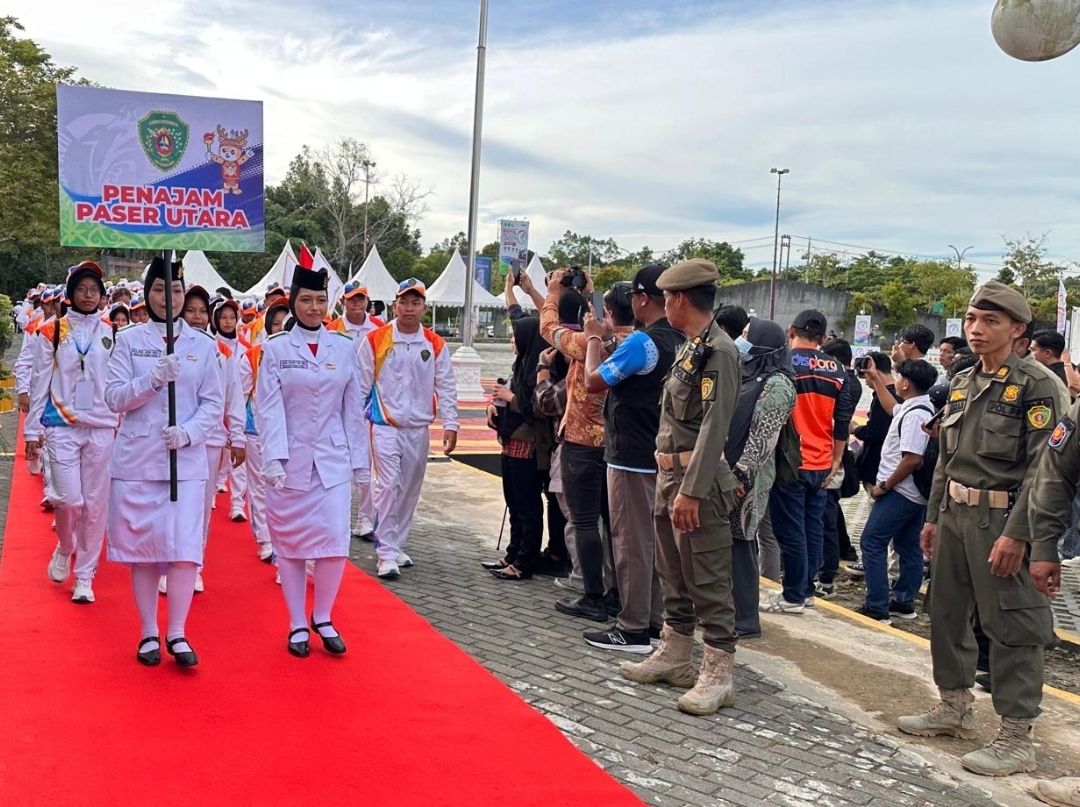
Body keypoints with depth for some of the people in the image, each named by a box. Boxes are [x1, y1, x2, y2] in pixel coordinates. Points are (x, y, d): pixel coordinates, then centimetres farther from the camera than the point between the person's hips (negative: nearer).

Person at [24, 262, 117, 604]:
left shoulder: (111, 334, 8)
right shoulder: (50, 332, 2)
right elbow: (40, 382, 3)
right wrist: (32, 430, 2)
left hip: (102, 428, 2)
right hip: (62, 427, -2)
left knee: (95, 504, 2)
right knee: (69, 499, -9)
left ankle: (84, 576, 14)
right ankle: (65, 549, 24)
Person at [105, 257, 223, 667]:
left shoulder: (202, 344, 6)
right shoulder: (129, 340, 5)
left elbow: (214, 403, 4)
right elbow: (114, 397, -2)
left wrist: (188, 432, -13)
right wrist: (154, 379, -18)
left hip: (187, 460, 0)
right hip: (137, 459, 0)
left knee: (185, 546, -6)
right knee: (142, 546, 6)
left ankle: (177, 634, 7)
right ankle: (148, 633, 19)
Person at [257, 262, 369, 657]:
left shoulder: (344, 348, 5)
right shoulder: (275, 348, 0)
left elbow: (353, 407, 7)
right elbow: (268, 406, -5)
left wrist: (360, 459, 6)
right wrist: (274, 457, -15)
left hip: (333, 459, 1)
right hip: (289, 459, -1)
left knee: (335, 540, -4)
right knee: (290, 542, 6)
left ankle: (323, 618, 16)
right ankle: (297, 625, 18)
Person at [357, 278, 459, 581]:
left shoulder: (435, 344, 3)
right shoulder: (375, 340, -4)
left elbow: (446, 386, 5)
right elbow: (361, 385, 0)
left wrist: (450, 424, -3)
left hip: (418, 428, 3)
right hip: (385, 427, -3)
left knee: (409, 490, 10)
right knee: (388, 486, -11)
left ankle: (396, 546, 25)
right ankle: (386, 554, -6)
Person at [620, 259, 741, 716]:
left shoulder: (718, 351, -16)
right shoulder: (689, 348, 14)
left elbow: (714, 426, -21)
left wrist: (691, 491, -24)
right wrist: (669, 483, 17)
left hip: (696, 480, -10)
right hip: (669, 475, 10)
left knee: (708, 581, -4)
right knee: (674, 575, 18)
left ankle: (718, 675, 4)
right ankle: (674, 656, 29)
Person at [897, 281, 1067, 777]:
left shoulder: (1037, 386, -10)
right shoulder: (962, 383, 12)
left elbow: (1044, 468, -16)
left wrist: (1017, 534, -21)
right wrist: (933, 516, 17)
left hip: (1002, 520, -8)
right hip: (955, 515, 8)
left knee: (1012, 628, -1)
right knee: (946, 614, 15)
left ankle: (1017, 737, 8)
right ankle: (954, 708, 31)